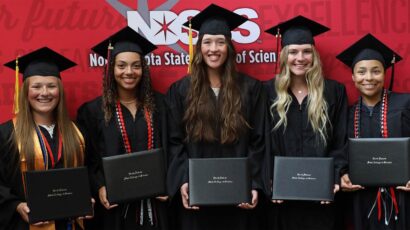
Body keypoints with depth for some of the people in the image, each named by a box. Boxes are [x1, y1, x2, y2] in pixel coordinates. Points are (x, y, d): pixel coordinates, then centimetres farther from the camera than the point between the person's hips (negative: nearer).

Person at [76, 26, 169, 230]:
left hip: (153, 204, 2)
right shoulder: (93, 110, 1)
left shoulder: (158, 104, 6)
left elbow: (170, 149, 7)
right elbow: (87, 160, 0)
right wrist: (100, 188, -15)